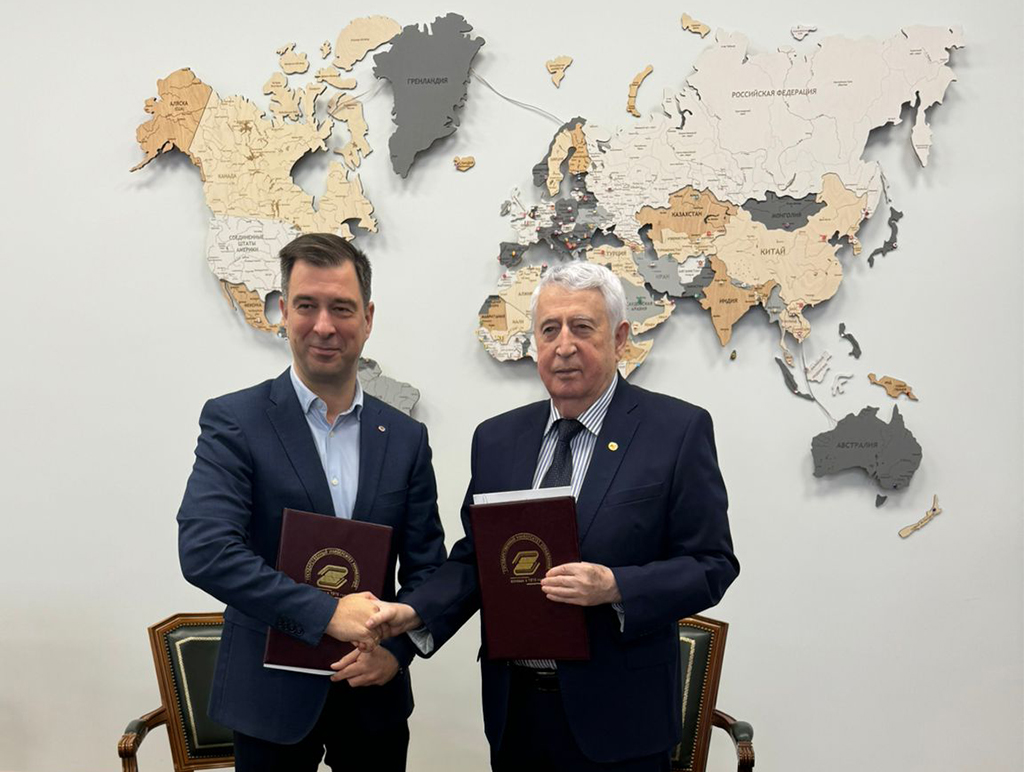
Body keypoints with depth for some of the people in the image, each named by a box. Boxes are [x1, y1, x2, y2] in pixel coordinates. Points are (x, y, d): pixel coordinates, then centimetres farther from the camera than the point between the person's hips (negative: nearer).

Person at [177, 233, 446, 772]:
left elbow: (425, 567, 5)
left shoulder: (405, 438, 3)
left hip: (374, 693, 3)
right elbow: (204, 551, -19)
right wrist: (326, 613, -24)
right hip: (271, 694, -3)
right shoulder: (233, 422, -8)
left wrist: (396, 648, -11)